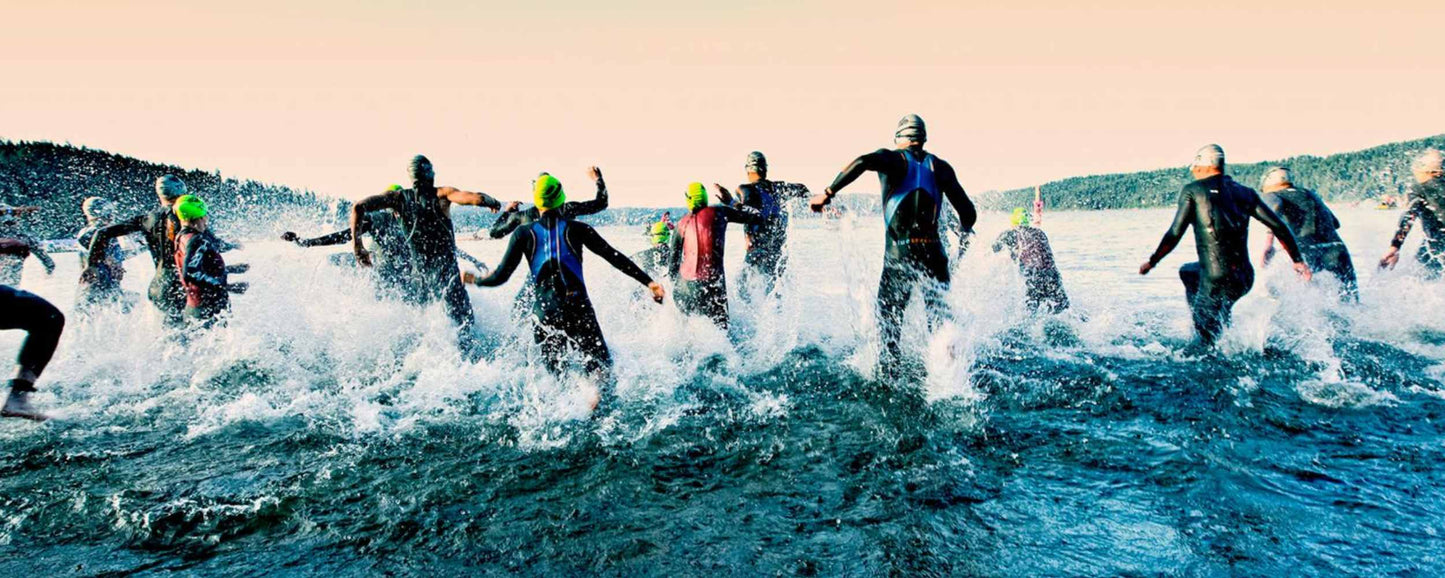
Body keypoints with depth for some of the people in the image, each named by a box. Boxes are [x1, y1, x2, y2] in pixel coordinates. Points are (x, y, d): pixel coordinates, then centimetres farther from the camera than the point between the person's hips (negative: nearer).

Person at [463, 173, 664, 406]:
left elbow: (501, 276, 3)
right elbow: (614, 257, -1)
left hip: (544, 314, 1)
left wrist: (475, 280, 23)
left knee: (556, 374, 16)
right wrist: (648, 281, 0)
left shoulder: (524, 233, 5)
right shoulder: (577, 229, 3)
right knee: (600, 366, 4)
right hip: (578, 309, -1)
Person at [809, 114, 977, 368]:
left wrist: (828, 192, -16)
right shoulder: (940, 166, 11)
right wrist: (965, 230, 30)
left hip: (899, 254, -2)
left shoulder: (892, 158, 4)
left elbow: (864, 162, -20)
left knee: (889, 318, 9)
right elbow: (968, 212, 8)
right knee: (939, 319, 14)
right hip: (933, 253, 2)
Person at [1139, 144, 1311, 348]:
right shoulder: (1245, 192, 12)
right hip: (1246, 278, 6)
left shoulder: (1192, 190, -1)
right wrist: (1297, 260, 15)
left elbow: (1175, 234, -5)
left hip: (1218, 280, -6)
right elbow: (1279, 226, 8)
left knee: (1209, 339, 13)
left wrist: (1151, 262, 6)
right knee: (1187, 272, 31)